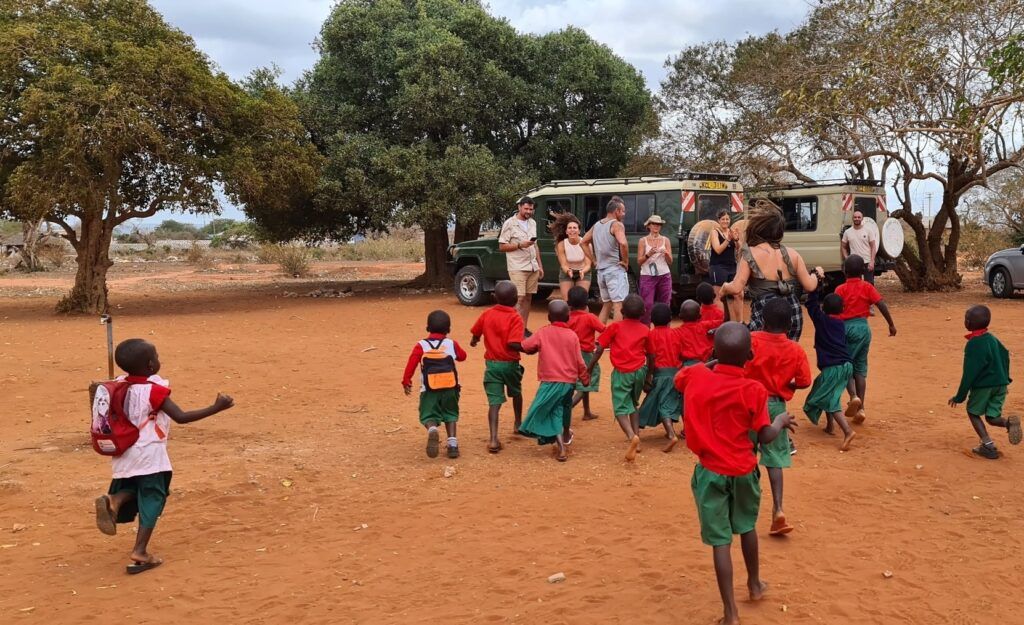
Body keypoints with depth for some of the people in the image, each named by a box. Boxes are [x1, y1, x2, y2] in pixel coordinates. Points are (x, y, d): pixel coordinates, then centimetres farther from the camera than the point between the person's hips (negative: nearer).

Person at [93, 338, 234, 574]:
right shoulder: (155, 390, -18)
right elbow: (181, 417, -22)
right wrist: (216, 408, -23)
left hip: (124, 455, 7)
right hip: (150, 457, -6)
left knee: (132, 491, 26)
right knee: (152, 501, 3)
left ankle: (112, 499, -7)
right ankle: (140, 554, -1)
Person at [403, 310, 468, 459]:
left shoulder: (421, 345, 1)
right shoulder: (451, 344, 6)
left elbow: (411, 363, -6)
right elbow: (462, 356, 22)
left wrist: (406, 381, 0)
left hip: (429, 389, -1)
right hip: (450, 387, 1)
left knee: (429, 415, 7)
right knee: (450, 414, 18)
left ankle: (432, 430, -27)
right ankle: (452, 443, 6)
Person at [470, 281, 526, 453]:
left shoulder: (487, 314, 0)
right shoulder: (515, 318, -13)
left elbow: (476, 333, 12)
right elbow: (513, 344, -24)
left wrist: (474, 342, 34)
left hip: (491, 363, 2)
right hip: (510, 363, -2)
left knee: (494, 402, -3)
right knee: (516, 393, 26)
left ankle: (493, 439, -17)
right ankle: (518, 424, 45)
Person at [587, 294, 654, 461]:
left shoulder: (615, 327, 4)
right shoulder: (645, 330, 10)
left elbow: (599, 349, -3)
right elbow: (651, 356, 14)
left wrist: (590, 369, 5)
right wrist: (649, 375, 27)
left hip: (621, 372, -3)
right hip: (639, 371, 3)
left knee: (621, 408, -3)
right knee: (633, 404, 24)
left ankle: (632, 436, -27)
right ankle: (637, 437, 19)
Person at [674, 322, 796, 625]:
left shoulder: (694, 376, -8)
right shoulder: (753, 391, -13)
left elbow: (678, 377, 16)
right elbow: (765, 437, -9)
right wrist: (782, 421, 10)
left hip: (710, 471, 0)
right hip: (743, 470, 1)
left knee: (720, 540, 4)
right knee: (747, 527, 25)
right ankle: (755, 584, 46)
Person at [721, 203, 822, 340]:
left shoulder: (750, 254, -6)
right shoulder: (792, 254, 5)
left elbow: (736, 289, -11)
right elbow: (809, 286, 7)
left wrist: (724, 288, 11)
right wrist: (817, 274, 29)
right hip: (793, 317, 5)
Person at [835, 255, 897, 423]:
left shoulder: (840, 289, -3)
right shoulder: (867, 287, 4)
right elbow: (881, 304, -4)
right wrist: (891, 324, 2)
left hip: (846, 327, -3)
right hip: (863, 327, 3)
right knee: (860, 368, 10)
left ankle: (854, 396, -18)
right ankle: (860, 408, 8)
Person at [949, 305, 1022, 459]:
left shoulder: (973, 344, -16)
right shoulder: (992, 338, 6)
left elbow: (969, 373, -16)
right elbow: (1005, 356, 15)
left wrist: (960, 396, -11)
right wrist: (1004, 379, 26)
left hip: (983, 385, -7)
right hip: (1000, 383, 7)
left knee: (973, 412, 14)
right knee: (992, 417, 15)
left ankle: (988, 444, 1)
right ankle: (1009, 422, -18)